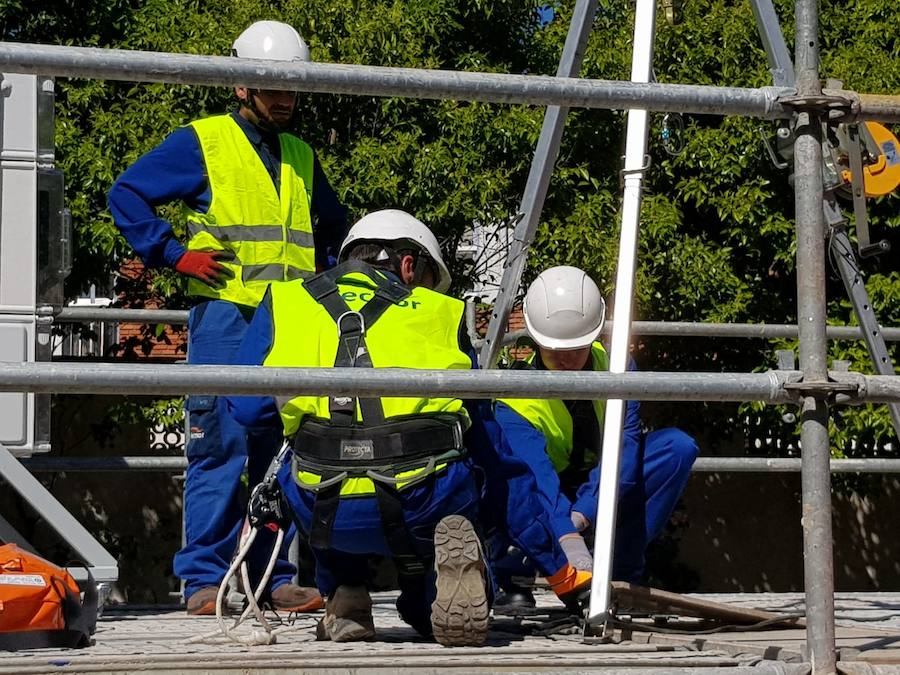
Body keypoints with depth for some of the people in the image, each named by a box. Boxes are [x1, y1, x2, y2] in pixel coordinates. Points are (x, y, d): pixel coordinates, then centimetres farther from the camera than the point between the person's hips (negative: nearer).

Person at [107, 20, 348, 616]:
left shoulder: (302, 158, 19)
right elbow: (127, 194, 0)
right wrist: (174, 254, -7)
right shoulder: (201, 142, 2)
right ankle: (205, 580, -5)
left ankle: (275, 576, 10)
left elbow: (335, 225, 34)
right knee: (221, 447, -9)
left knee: (282, 451, 5)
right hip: (225, 318, -5)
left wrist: (322, 273, 17)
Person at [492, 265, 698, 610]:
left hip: (603, 494, 3)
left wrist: (583, 513, -44)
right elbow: (536, 476, -39)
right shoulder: (515, 400, -23)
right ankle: (513, 584, -12)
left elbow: (623, 447, -27)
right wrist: (568, 538, -57)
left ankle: (621, 573, -22)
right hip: (544, 506, -2)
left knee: (677, 446, -24)